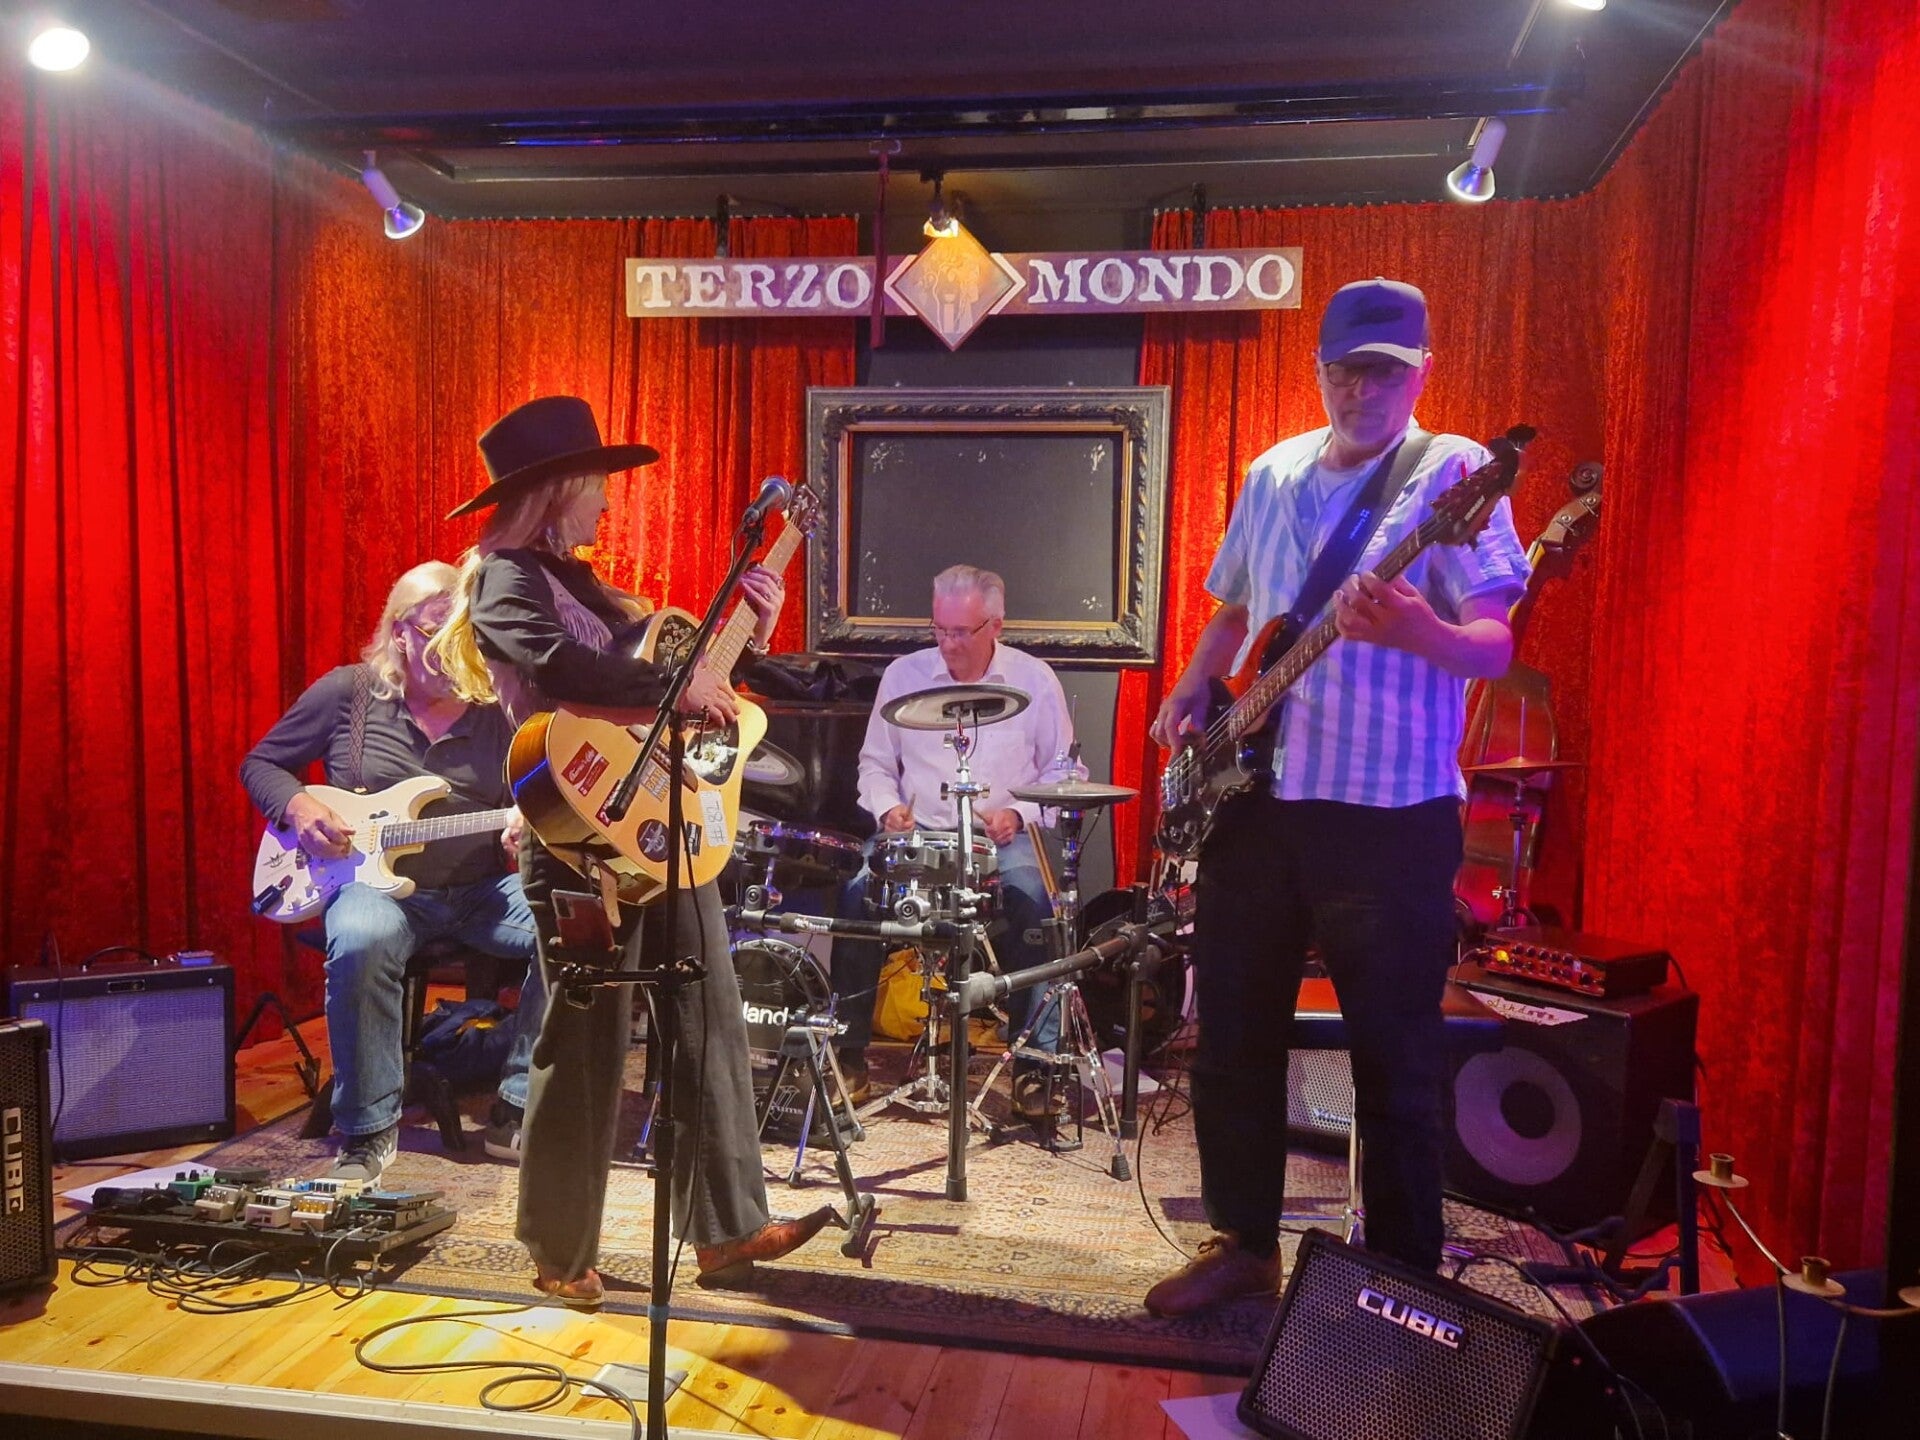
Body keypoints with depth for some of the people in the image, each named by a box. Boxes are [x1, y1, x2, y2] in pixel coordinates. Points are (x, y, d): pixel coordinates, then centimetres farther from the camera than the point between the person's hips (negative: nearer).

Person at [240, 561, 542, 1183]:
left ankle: (516, 1112, -12)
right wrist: (298, 806, -9)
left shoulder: (496, 710, 5)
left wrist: (524, 831, -13)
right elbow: (259, 763, 12)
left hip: (480, 891, 2)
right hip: (375, 882, -2)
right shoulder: (347, 693, 2)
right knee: (360, 944, -38)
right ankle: (368, 1132, -19)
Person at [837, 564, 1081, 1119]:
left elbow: (1065, 771, 6)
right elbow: (875, 763, 15)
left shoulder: (1034, 679, 3)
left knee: (1035, 902, -32)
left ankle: (1035, 1059, -16)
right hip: (918, 833, 1)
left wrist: (1020, 813, -11)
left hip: (1003, 840, -1)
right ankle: (850, 1048, -10)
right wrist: (888, 805, -6)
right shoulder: (903, 674, 6)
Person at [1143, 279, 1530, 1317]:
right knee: (1233, 1039, 12)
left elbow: (1495, 646, -14)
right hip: (1254, 800, 6)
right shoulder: (1274, 473, 12)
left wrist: (1424, 634, -36)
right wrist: (1191, 692, 6)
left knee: (1394, 1065, 4)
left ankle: (1406, 1281, 23)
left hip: (1390, 813, -5)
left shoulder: (1452, 473, -5)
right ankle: (1245, 1243, 31)